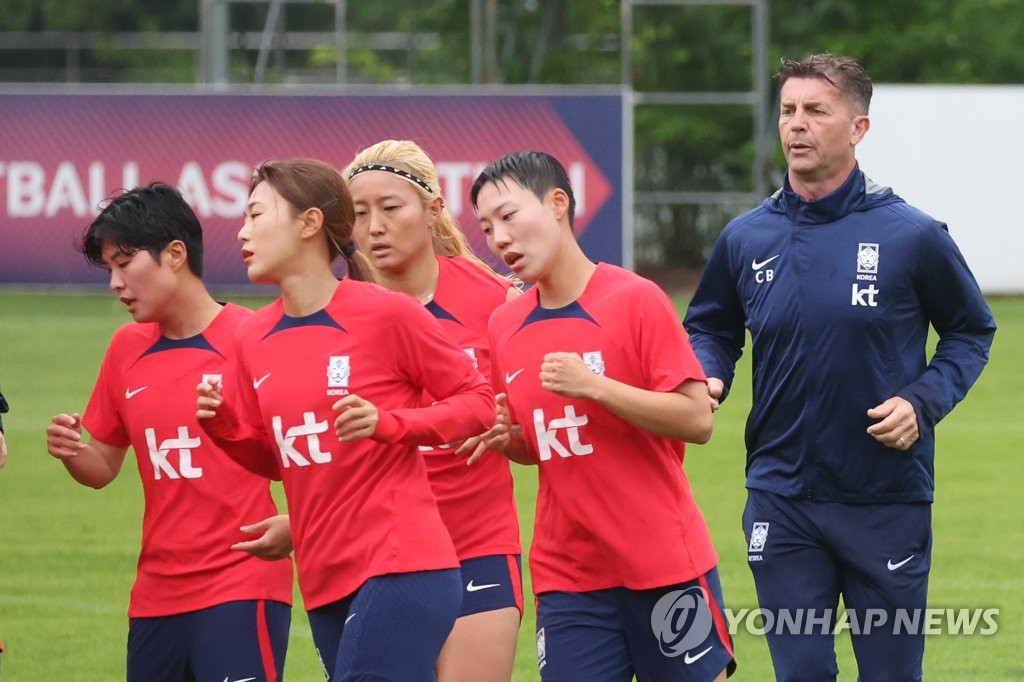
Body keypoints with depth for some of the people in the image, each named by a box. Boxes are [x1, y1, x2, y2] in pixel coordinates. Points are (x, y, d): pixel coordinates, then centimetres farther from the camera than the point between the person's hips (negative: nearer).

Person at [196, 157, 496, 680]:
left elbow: (478, 401, -1)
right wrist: (224, 425, 0)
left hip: (400, 572, -7)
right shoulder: (255, 340, 9)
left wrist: (388, 423, -16)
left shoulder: (386, 314, -8)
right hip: (325, 584, 7)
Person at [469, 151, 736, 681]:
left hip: (664, 564, -4)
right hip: (566, 574, 5)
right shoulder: (504, 325, 7)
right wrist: (506, 439, -2)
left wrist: (594, 386, -20)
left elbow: (697, 419, -13)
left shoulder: (635, 299, -9)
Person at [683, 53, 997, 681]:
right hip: (780, 500, 2)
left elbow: (972, 331, 5)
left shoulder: (912, 235, -5)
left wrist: (924, 401, -11)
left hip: (889, 501, -2)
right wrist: (707, 380, -4)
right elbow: (711, 329, 18)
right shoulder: (746, 239, 4)